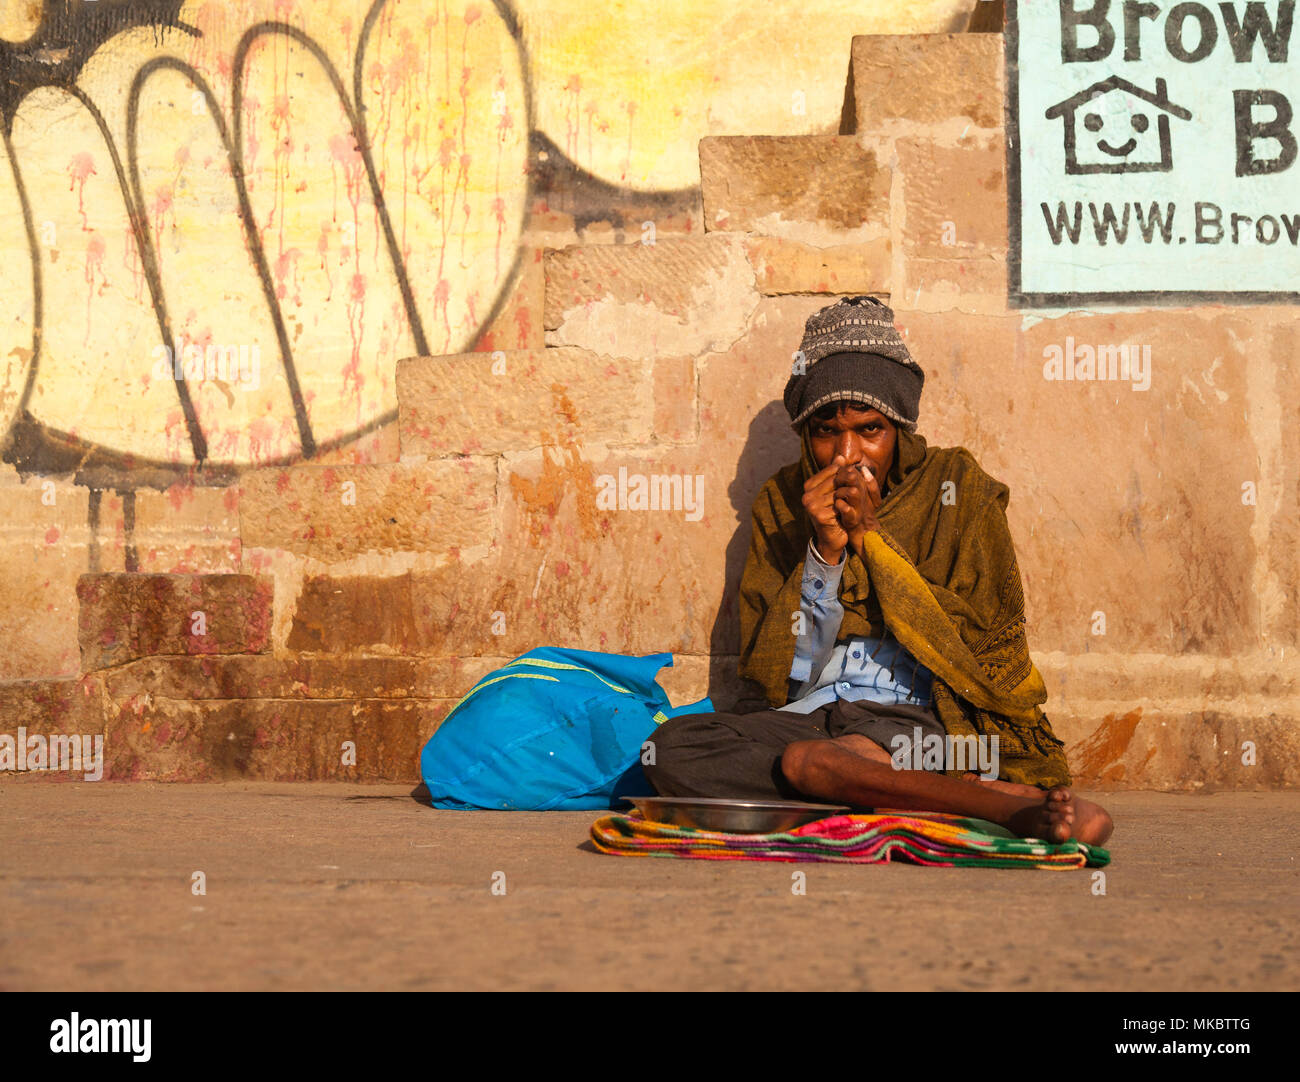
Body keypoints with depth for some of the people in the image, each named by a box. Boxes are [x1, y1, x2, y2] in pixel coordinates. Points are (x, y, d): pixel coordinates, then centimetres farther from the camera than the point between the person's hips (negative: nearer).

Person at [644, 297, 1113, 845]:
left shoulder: (955, 485, 7)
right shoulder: (781, 503, 12)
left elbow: (982, 647, -3)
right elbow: (769, 674, 4)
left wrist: (871, 536, -8)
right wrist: (823, 552, -9)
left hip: (919, 716, -5)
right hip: (809, 715, 5)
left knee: (810, 761, -36)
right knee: (671, 745, -28)